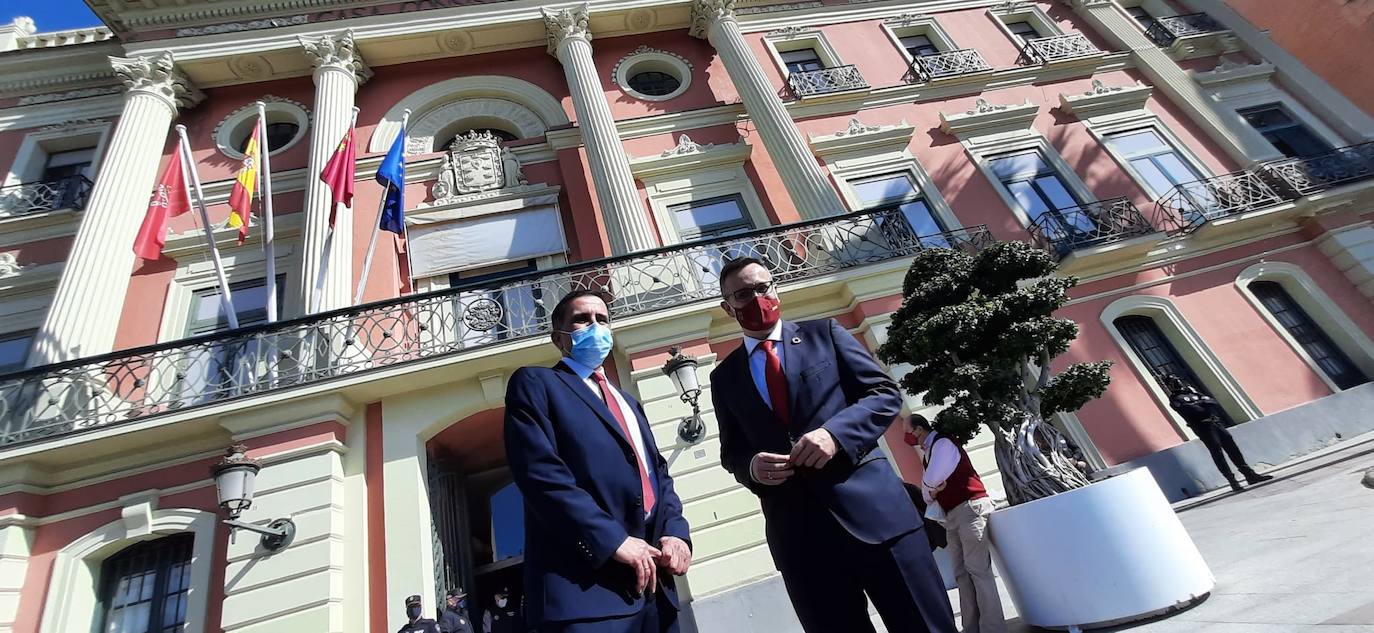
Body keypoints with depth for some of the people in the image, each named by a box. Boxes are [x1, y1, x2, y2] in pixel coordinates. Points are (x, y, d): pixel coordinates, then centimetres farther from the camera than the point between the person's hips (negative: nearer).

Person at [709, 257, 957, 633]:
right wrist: (751, 466, -9)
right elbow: (731, 453, 15)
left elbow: (885, 394, 3)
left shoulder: (824, 334, 8)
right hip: (796, 531, 1)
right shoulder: (725, 377, 12)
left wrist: (835, 433, -15)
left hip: (871, 505, -1)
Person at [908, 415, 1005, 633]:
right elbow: (927, 493, 17)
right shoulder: (927, 453, 18)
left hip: (970, 508, -9)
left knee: (977, 569, -13)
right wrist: (931, 492, -4)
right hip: (953, 516, 9)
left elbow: (930, 481, -17)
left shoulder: (942, 443, -9)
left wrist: (931, 489, 4)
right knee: (961, 573, 4)